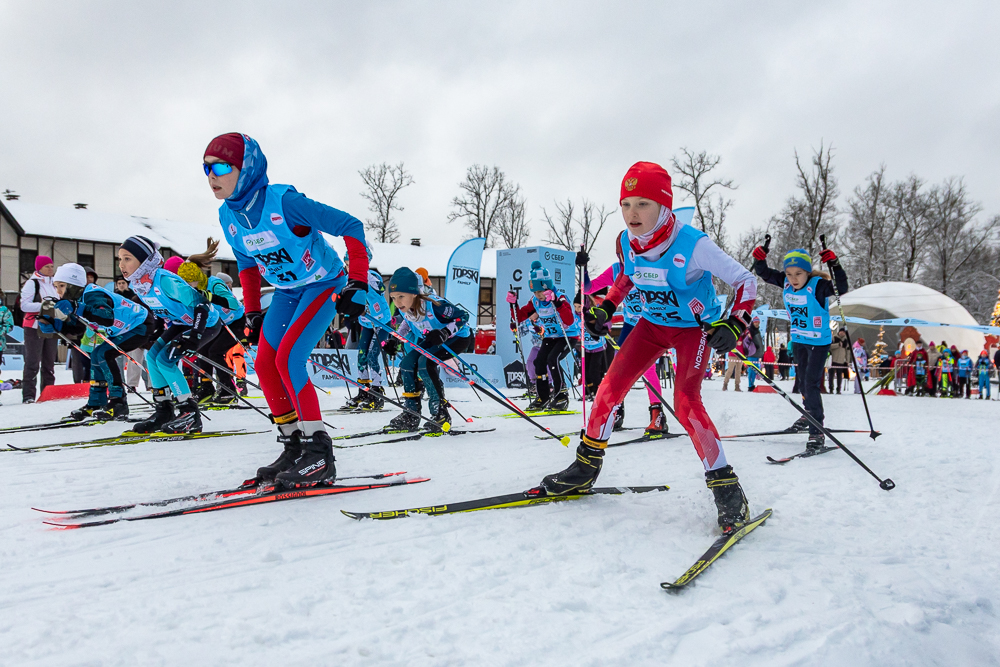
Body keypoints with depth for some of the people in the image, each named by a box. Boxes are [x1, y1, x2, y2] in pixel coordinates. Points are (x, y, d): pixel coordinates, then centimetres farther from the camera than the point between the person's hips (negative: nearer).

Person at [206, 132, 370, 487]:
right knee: (264, 364, -1)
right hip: (286, 291, 8)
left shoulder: (283, 202, -27)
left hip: (324, 285, -7)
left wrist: (358, 283, -28)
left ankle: (319, 452, -11)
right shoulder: (228, 216, -4)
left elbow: (351, 227, -24)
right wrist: (252, 312, 11)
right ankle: (294, 447, 12)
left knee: (287, 359, -20)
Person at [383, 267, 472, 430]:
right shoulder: (404, 308, -13)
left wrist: (444, 332, -40)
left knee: (425, 362, -28)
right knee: (407, 363, -7)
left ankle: (440, 413, -18)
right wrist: (395, 339, 0)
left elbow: (463, 316, -25)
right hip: (429, 339, 8)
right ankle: (411, 416, 2)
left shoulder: (434, 305, -34)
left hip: (458, 337, -8)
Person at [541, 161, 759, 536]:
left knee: (686, 404, -22)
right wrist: (606, 308, 3)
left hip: (696, 328, -5)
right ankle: (586, 467, 13)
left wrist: (736, 323, -34)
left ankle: (726, 488, -7)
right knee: (611, 387, -4)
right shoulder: (627, 244, -12)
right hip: (653, 323, 5)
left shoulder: (693, 245, -29)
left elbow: (745, 281, -19)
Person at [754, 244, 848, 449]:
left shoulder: (817, 285, -24)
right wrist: (759, 259, -19)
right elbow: (765, 273, 0)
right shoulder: (786, 283, -10)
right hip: (798, 340, 7)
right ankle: (810, 413, 48)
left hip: (819, 342, -7)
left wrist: (834, 265, -48)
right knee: (801, 380, 23)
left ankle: (817, 432, -6)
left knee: (811, 384, -14)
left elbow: (841, 288, -36)